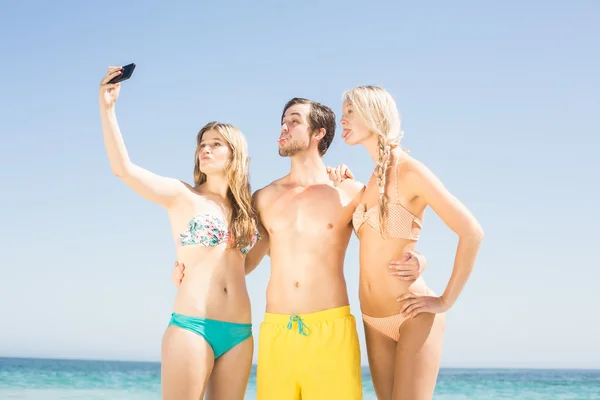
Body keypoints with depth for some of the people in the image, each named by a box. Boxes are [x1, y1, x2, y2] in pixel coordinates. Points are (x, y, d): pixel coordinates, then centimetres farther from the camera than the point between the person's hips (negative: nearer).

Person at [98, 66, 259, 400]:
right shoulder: (183, 196, 3)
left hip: (240, 333, 4)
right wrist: (107, 105, -16)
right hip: (191, 327, -4)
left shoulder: (247, 208, 15)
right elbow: (123, 169, -9)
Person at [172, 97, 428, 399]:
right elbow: (248, 260, 23)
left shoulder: (352, 193, 4)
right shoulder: (264, 198, 12)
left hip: (332, 330, -3)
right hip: (275, 332, 3)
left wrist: (416, 262, -13)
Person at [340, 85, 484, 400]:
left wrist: (445, 301, -13)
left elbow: (472, 232, -17)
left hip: (412, 316, -8)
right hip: (374, 321, 8)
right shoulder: (372, 179, 11)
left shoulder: (410, 171, -12)